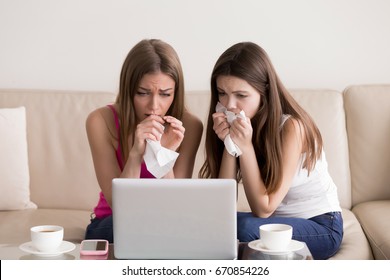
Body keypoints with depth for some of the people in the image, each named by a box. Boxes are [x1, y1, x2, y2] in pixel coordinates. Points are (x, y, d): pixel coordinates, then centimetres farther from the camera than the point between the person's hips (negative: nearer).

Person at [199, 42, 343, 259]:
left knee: (244, 228, -32)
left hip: (321, 226, -5)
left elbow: (263, 209, -23)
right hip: (275, 222, 5)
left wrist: (245, 146, -30)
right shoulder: (236, 125, -5)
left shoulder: (291, 127, -23)